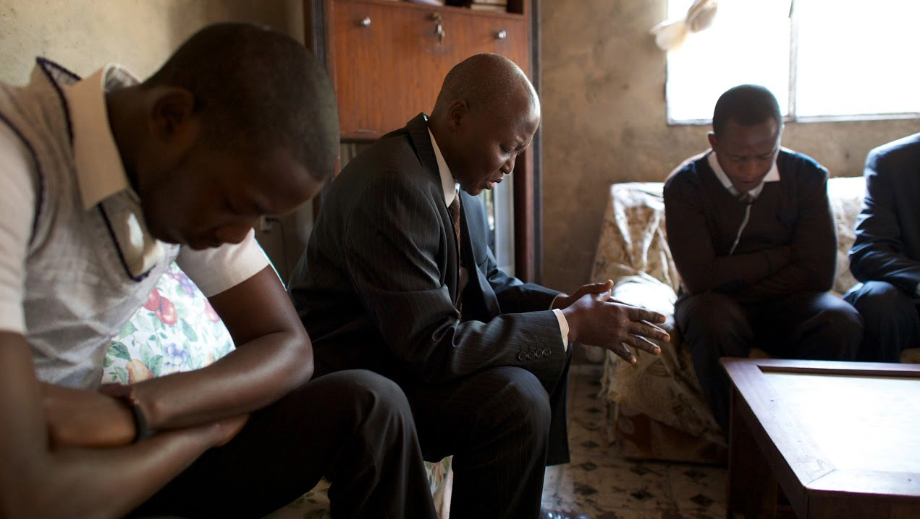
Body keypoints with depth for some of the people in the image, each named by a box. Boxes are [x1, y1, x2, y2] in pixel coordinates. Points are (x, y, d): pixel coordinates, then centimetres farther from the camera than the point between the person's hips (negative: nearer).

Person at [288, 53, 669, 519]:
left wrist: (559, 304, -5)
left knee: (546, 352, 12)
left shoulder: (457, 176, 3)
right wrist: (569, 324, -22)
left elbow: (488, 280, 14)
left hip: (412, 348, 10)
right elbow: (432, 347, -29)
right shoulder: (393, 184, -28)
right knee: (515, 399, -27)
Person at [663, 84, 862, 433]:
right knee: (712, 322, -36)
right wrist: (781, 256, -11)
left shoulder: (807, 176, -4)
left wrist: (735, 280, -14)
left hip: (784, 302, 3)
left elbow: (818, 272, -11)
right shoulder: (685, 185, -12)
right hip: (715, 302, -2)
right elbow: (701, 276, -21)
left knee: (842, 322, -28)